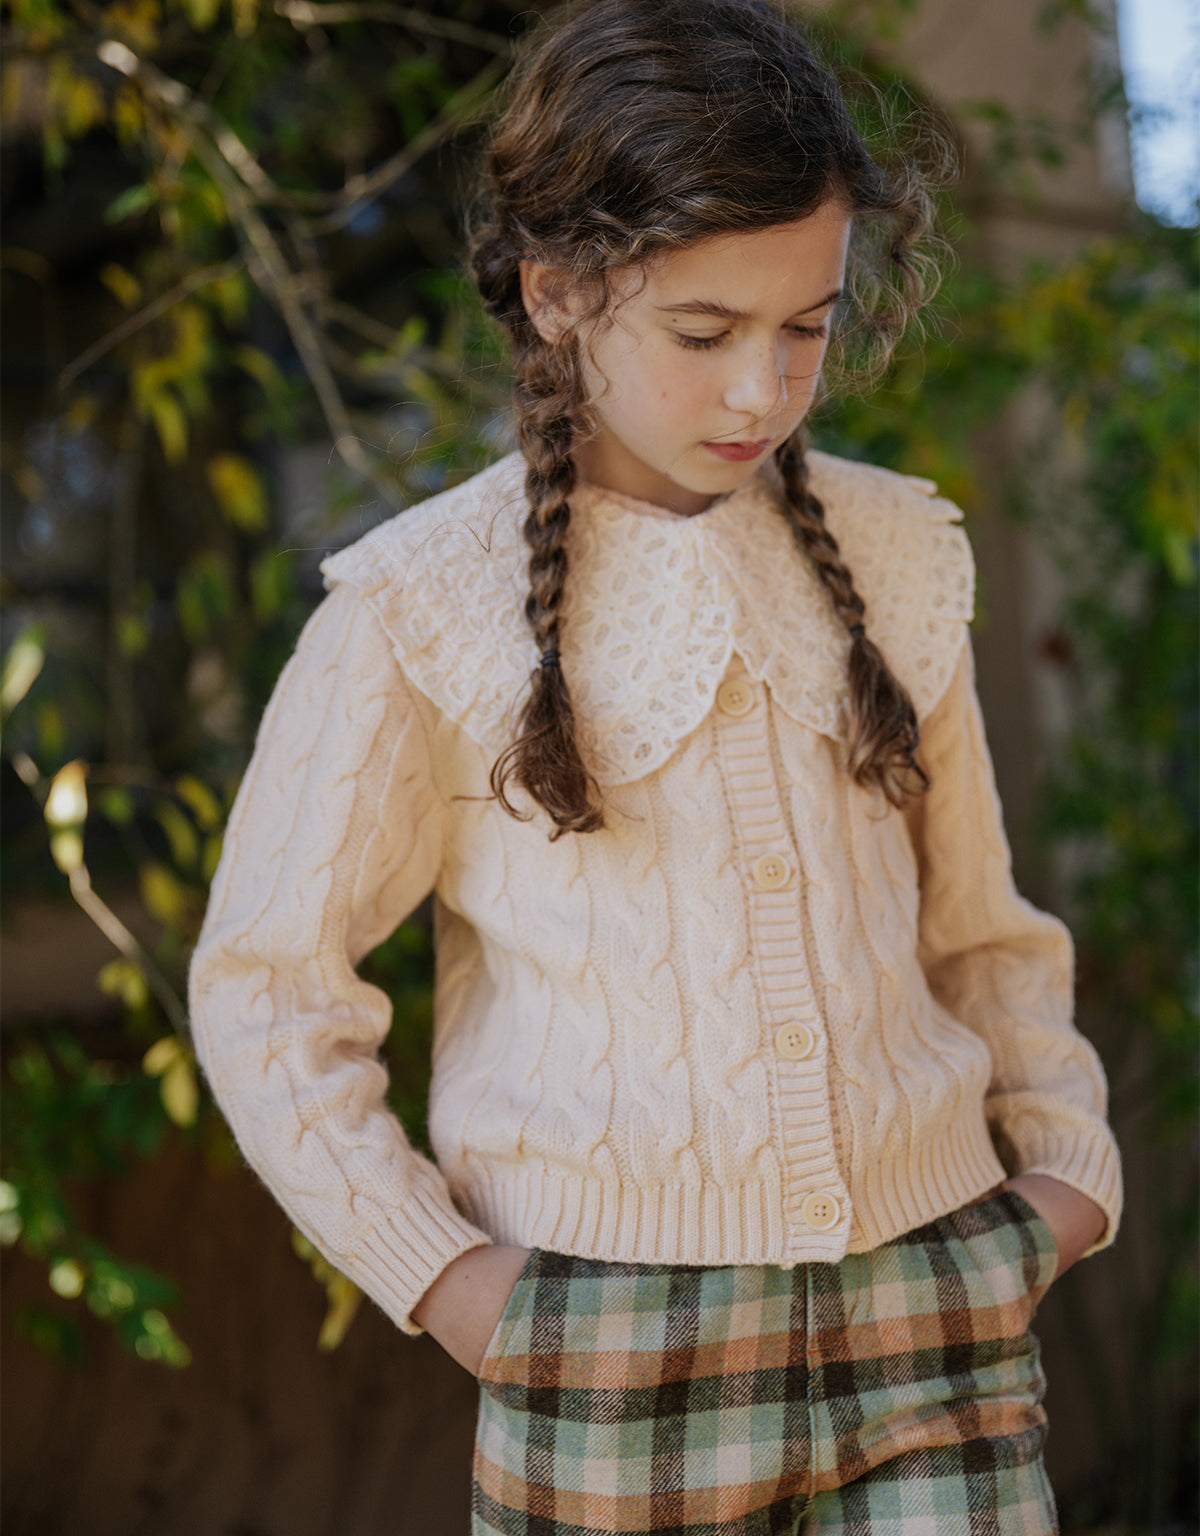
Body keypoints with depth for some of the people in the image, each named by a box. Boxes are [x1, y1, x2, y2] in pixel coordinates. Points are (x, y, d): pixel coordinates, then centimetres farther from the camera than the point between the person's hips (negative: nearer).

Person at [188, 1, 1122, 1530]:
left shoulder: (895, 556, 7)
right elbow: (265, 984, 0)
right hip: (614, 1332, -2)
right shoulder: (420, 609, -5)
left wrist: (1068, 1157, 6)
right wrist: (431, 1268, -6)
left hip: (933, 1297, 3)